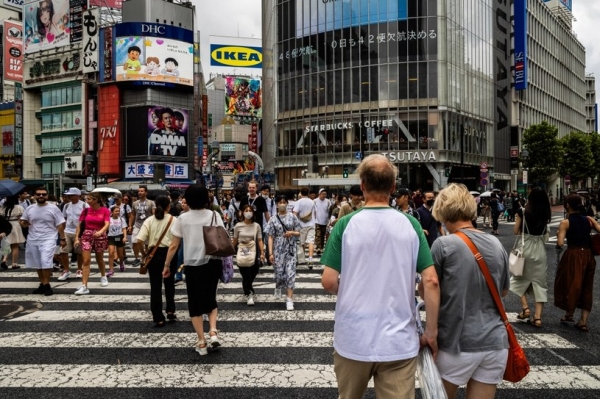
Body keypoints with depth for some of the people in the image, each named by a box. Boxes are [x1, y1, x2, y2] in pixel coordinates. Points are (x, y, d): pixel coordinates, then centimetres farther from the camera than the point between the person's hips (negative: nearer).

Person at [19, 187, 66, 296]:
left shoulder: (53, 208, -4)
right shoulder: (30, 208, 7)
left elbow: (60, 225, -3)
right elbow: (22, 221, 19)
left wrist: (62, 239, -5)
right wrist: (23, 223, -6)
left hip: (48, 240, -5)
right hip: (33, 240, 5)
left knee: (46, 262, -18)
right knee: (38, 264, 12)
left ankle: (47, 285, -7)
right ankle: (42, 284, 23)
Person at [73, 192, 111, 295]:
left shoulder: (105, 211, -6)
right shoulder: (86, 211, 1)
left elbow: (107, 224, -17)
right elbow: (79, 225, 3)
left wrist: (100, 232, -36)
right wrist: (76, 238, -4)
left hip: (100, 237, -1)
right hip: (86, 236, 1)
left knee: (99, 259, 17)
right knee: (86, 261, -8)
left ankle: (103, 277, 44)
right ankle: (84, 286, -10)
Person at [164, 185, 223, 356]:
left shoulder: (182, 218, -3)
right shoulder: (214, 215, -1)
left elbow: (173, 246, -1)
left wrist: (167, 265, 10)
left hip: (193, 265, -1)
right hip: (213, 263, 2)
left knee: (195, 303, 10)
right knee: (210, 298, 20)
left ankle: (201, 343, 14)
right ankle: (213, 332, 1)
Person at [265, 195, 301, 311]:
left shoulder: (292, 217, 2)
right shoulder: (273, 219, 0)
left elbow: (299, 233, 6)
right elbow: (270, 237, -1)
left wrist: (292, 233, -16)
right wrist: (270, 253, -7)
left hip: (290, 249, 0)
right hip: (278, 249, 0)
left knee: (290, 273, -6)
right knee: (279, 273, 4)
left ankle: (289, 299, -1)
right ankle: (278, 287, 39)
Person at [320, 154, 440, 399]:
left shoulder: (346, 224, -8)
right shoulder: (410, 225, -4)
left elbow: (328, 282, -8)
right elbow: (431, 282, -8)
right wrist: (431, 332, 2)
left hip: (353, 339, 0)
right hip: (399, 342, 0)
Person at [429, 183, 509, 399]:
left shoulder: (444, 245, -12)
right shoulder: (497, 244, 4)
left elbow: (427, 292, -6)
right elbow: (503, 291, 16)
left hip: (458, 343, -4)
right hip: (494, 342, 5)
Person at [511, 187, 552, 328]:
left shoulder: (523, 212, -9)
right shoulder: (546, 214, 0)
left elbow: (516, 231, -3)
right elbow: (545, 230, 11)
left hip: (525, 247, -2)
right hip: (540, 249, 3)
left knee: (521, 278, 18)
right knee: (539, 281, 6)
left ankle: (525, 307, 8)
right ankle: (538, 316, 4)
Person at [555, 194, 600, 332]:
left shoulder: (565, 222, -9)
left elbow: (560, 244, -16)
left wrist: (558, 235, 3)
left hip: (573, 255, -4)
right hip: (588, 255, 4)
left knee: (570, 284, 15)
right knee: (586, 287, 12)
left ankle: (569, 314, 29)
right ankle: (583, 322, 14)